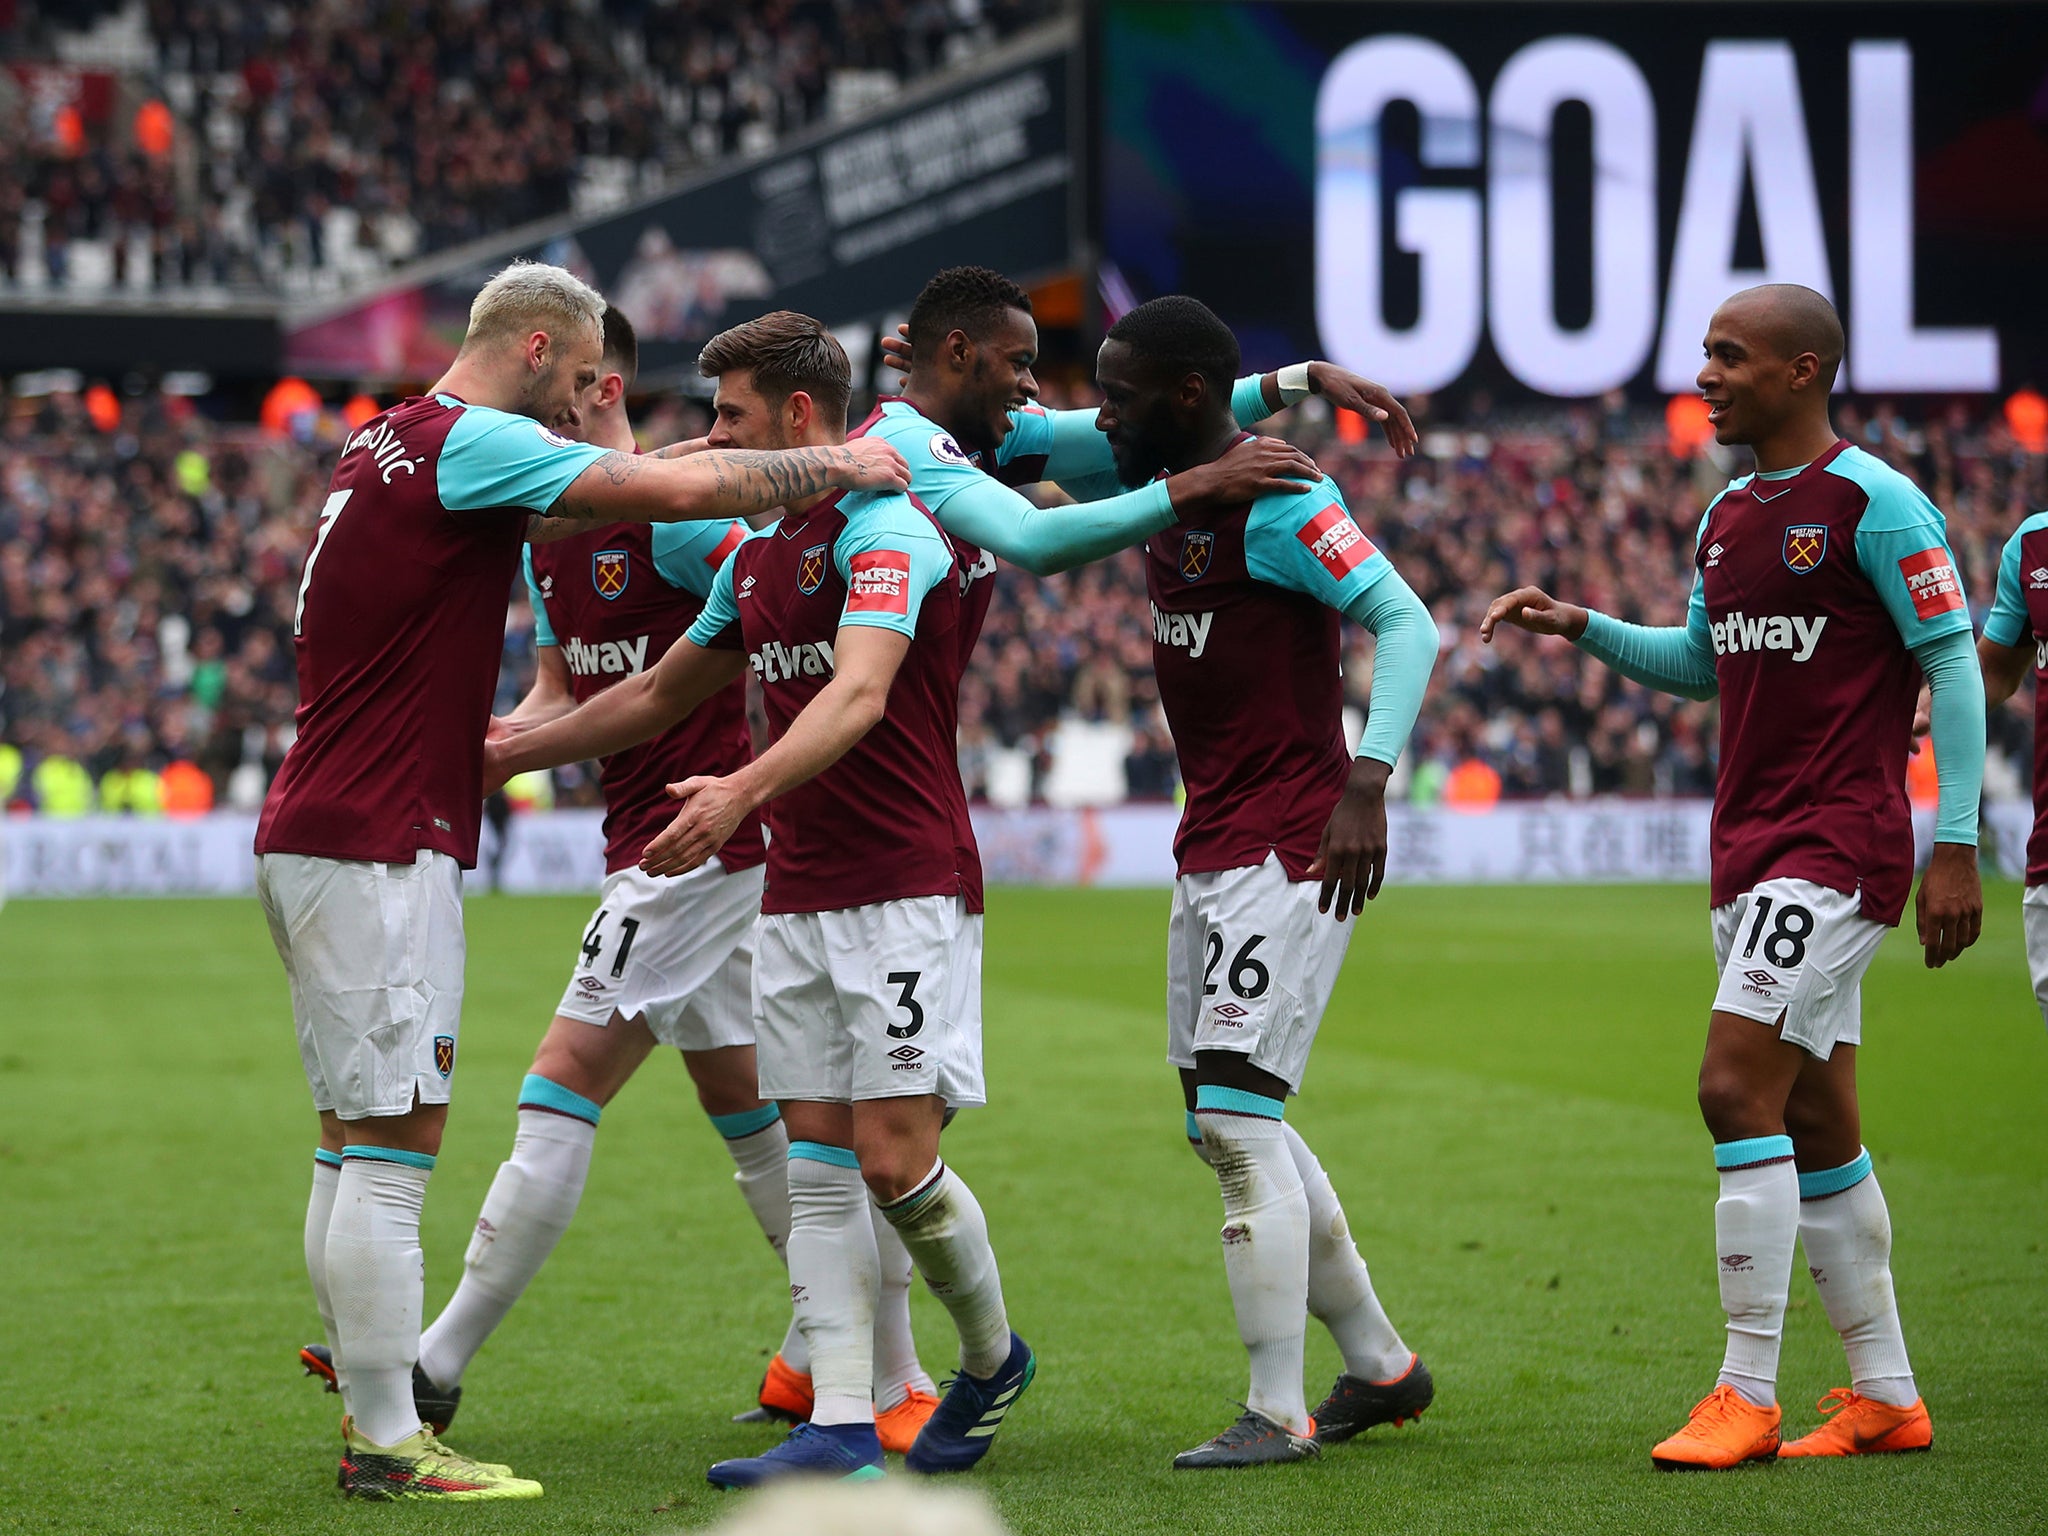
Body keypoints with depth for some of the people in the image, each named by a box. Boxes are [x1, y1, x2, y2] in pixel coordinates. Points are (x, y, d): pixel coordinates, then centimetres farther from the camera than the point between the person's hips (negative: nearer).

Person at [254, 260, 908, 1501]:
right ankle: (387, 1443, -6)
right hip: (378, 849, -10)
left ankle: (377, 1412, 16)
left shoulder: (393, 444, 17)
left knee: (358, 1146, 12)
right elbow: (687, 491, -16)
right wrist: (836, 467, -3)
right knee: (391, 1144, -8)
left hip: (321, 838, 10)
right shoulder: (469, 442, -12)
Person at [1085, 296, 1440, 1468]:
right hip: (1212, 851, 10)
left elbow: (1407, 624, -22)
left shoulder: (1276, 502, -16)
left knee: (1238, 1119, -12)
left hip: (1288, 851, -10)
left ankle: (1278, 1414, -7)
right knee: (1228, 1125, 15)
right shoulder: (1170, 491, 11)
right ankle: (1380, 1365, 26)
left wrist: (1368, 784, -31)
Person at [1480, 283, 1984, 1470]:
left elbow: (1955, 667, -10)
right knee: (1817, 1127, 9)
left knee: (1737, 1091, -15)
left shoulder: (1873, 503, -10)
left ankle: (1749, 1394, -10)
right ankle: (1887, 1394, 16)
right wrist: (1582, 628, 11)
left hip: (1837, 846, -8)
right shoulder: (1728, 516, 14)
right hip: (1752, 847, 8)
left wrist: (1957, 845, -14)